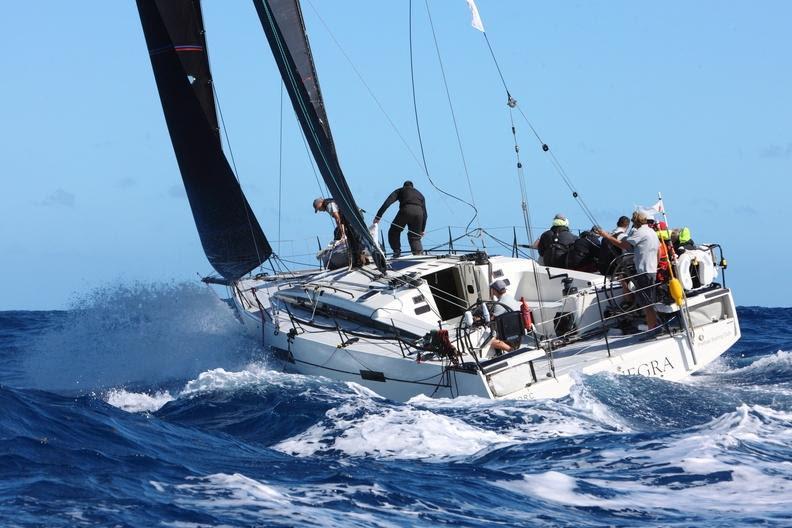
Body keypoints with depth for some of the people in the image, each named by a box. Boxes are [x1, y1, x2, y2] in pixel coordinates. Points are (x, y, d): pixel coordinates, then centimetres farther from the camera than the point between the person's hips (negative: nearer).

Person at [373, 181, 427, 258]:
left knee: (393, 231, 17)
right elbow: (424, 213, 32)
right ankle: (419, 254, -4)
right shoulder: (420, 194, 37)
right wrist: (422, 230, 34)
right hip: (419, 213, 3)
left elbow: (388, 202, 12)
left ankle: (397, 252, 7)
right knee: (415, 237, 16)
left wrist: (378, 216, 6)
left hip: (406, 211, -3)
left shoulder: (401, 190, 28)